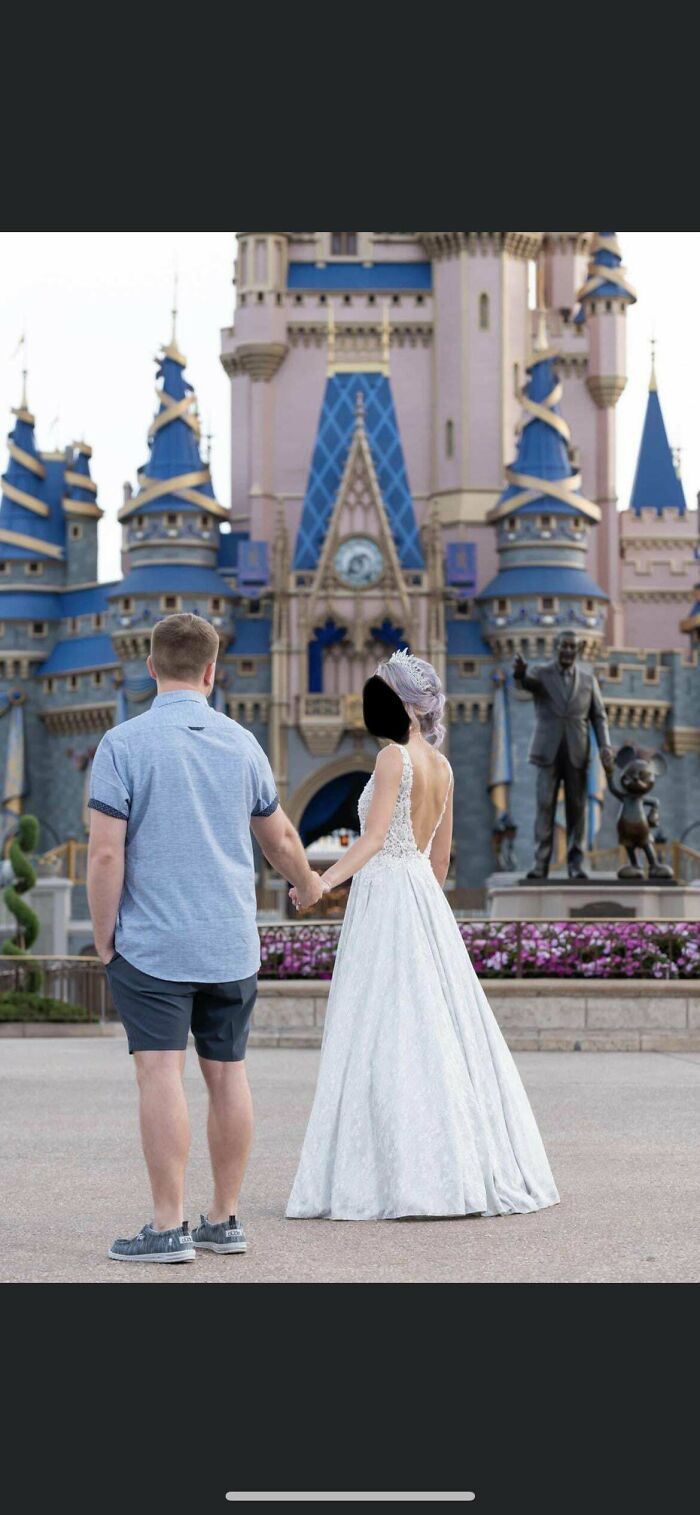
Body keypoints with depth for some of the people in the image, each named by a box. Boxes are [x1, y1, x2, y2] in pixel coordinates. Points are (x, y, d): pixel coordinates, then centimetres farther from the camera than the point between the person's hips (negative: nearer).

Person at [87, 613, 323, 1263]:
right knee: (226, 1074, 10)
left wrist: (104, 938, -1)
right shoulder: (241, 743, 6)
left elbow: (106, 853, -12)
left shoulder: (124, 743, -8)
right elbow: (279, 838, 19)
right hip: (231, 942, 5)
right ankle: (225, 1219, 16)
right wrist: (307, 885, 39)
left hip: (152, 942, -5)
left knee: (161, 1074, -7)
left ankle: (168, 1227, -9)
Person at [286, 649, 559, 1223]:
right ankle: (478, 1169, 11)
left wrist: (322, 883, -28)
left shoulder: (394, 756, -11)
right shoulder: (442, 766, 12)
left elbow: (373, 838, -21)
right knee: (443, 1030, 9)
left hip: (385, 895, -8)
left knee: (387, 1035, -7)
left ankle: (407, 1177, -9)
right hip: (426, 898, 8)